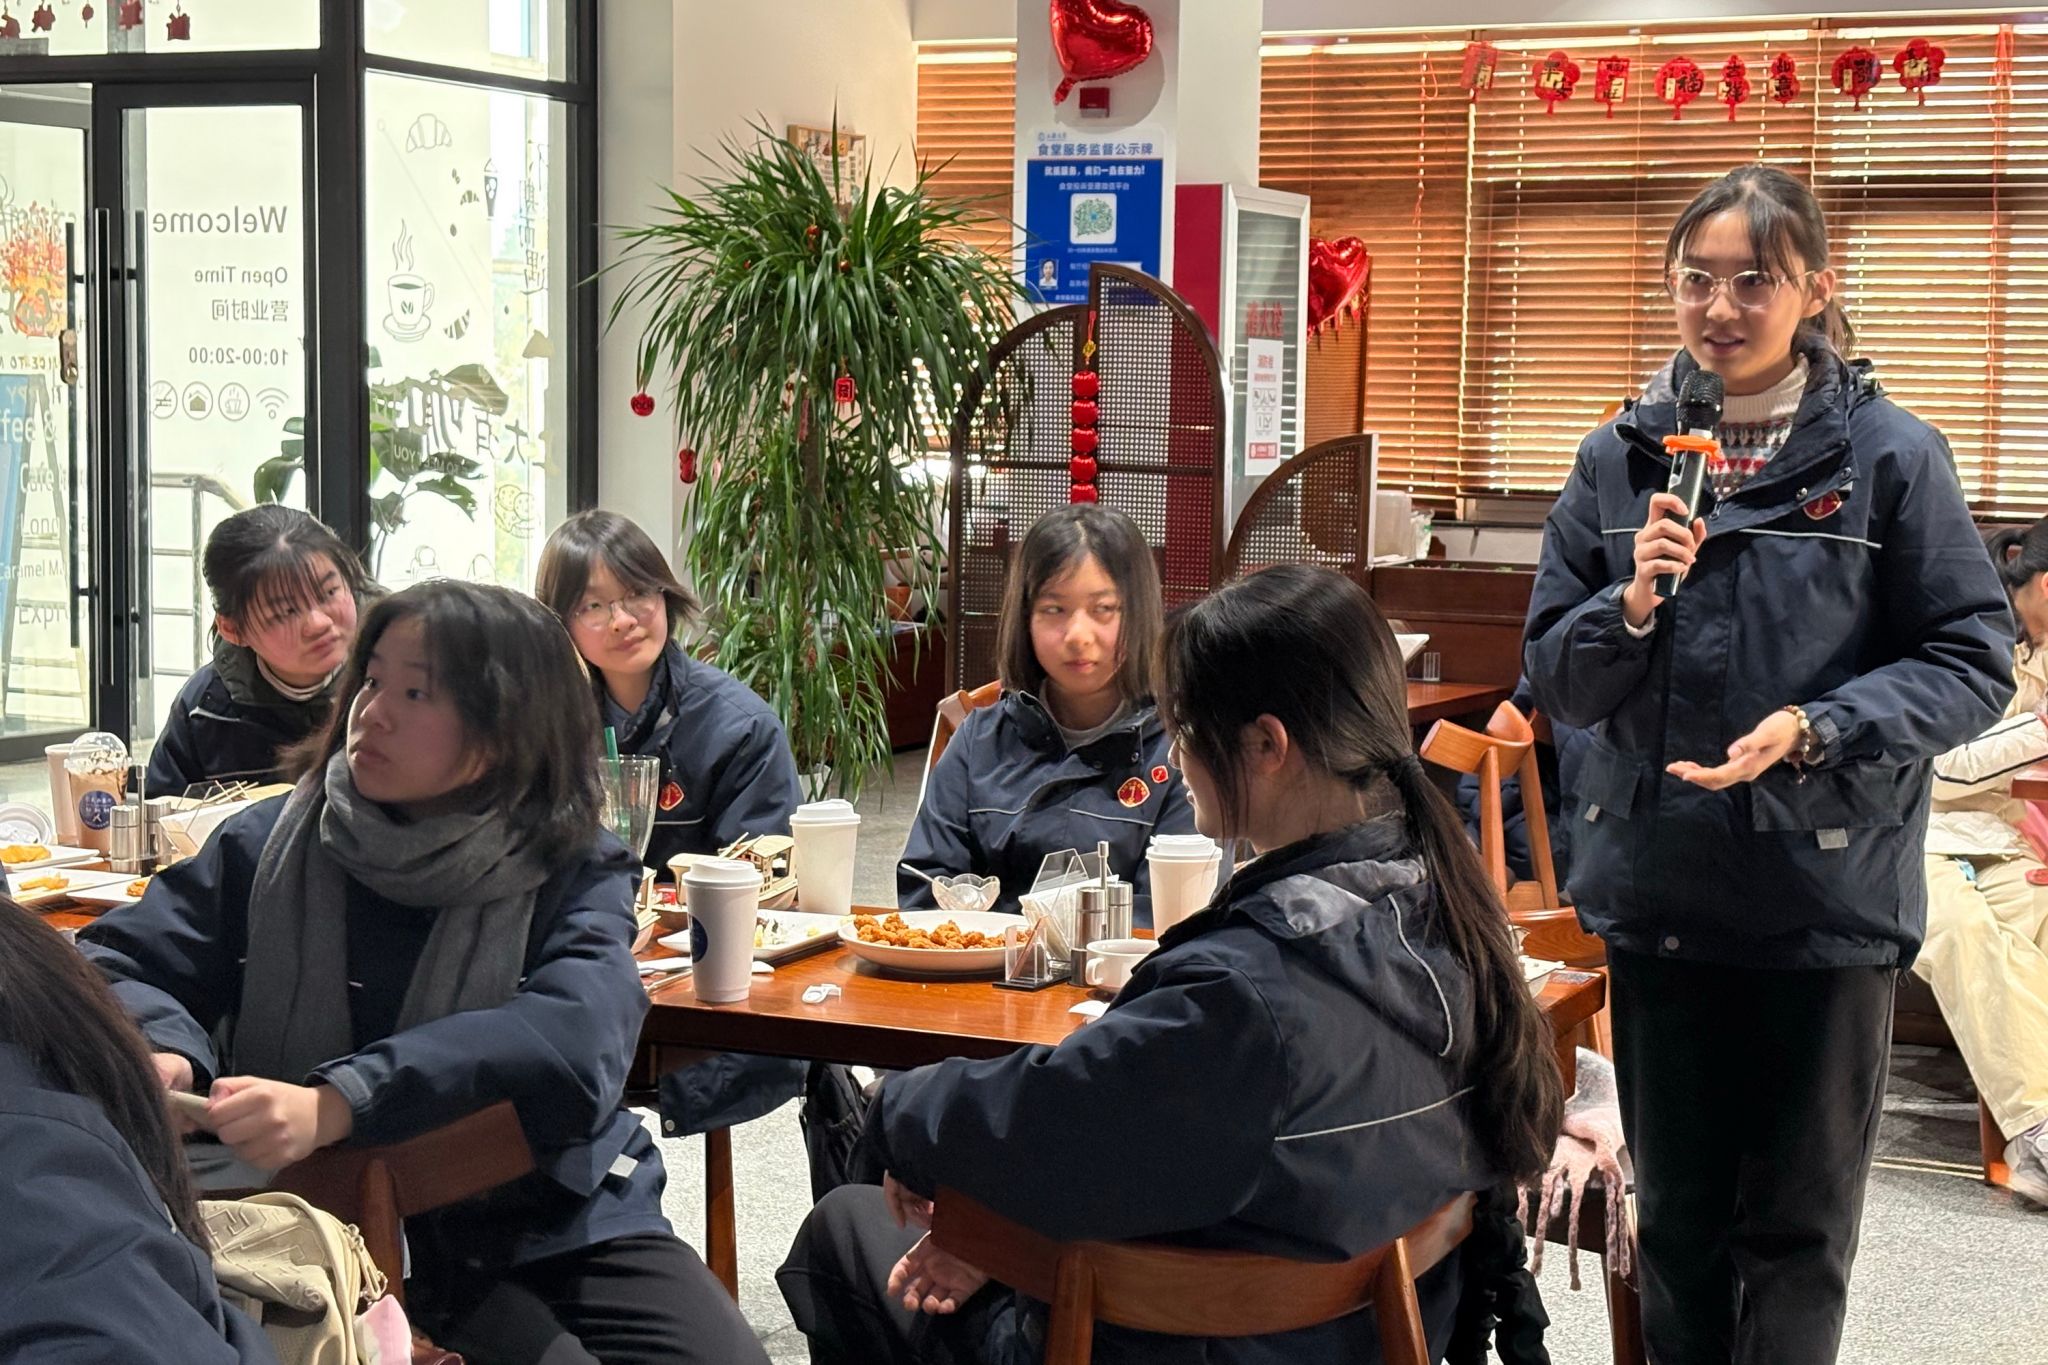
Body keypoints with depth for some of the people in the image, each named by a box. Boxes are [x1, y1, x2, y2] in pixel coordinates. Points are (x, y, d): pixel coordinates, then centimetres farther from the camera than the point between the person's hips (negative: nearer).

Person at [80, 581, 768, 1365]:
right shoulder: (272, 845, 6)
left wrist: (336, 1105, -33)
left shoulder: (576, 876, -2)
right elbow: (118, 963, 4)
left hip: (555, 1221, 1)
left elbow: (575, 1037, -20)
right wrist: (160, 1050, -22)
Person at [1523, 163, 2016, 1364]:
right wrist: (1632, 608, -17)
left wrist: (1816, 731, -21)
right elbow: (1556, 680, 3)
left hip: (1829, 902, -3)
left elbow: (1974, 664, -7)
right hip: (1659, 893, 3)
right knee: (1676, 1218, 16)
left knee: (1800, 1229, 10)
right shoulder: (1619, 460, 2)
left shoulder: (1890, 455, -7)